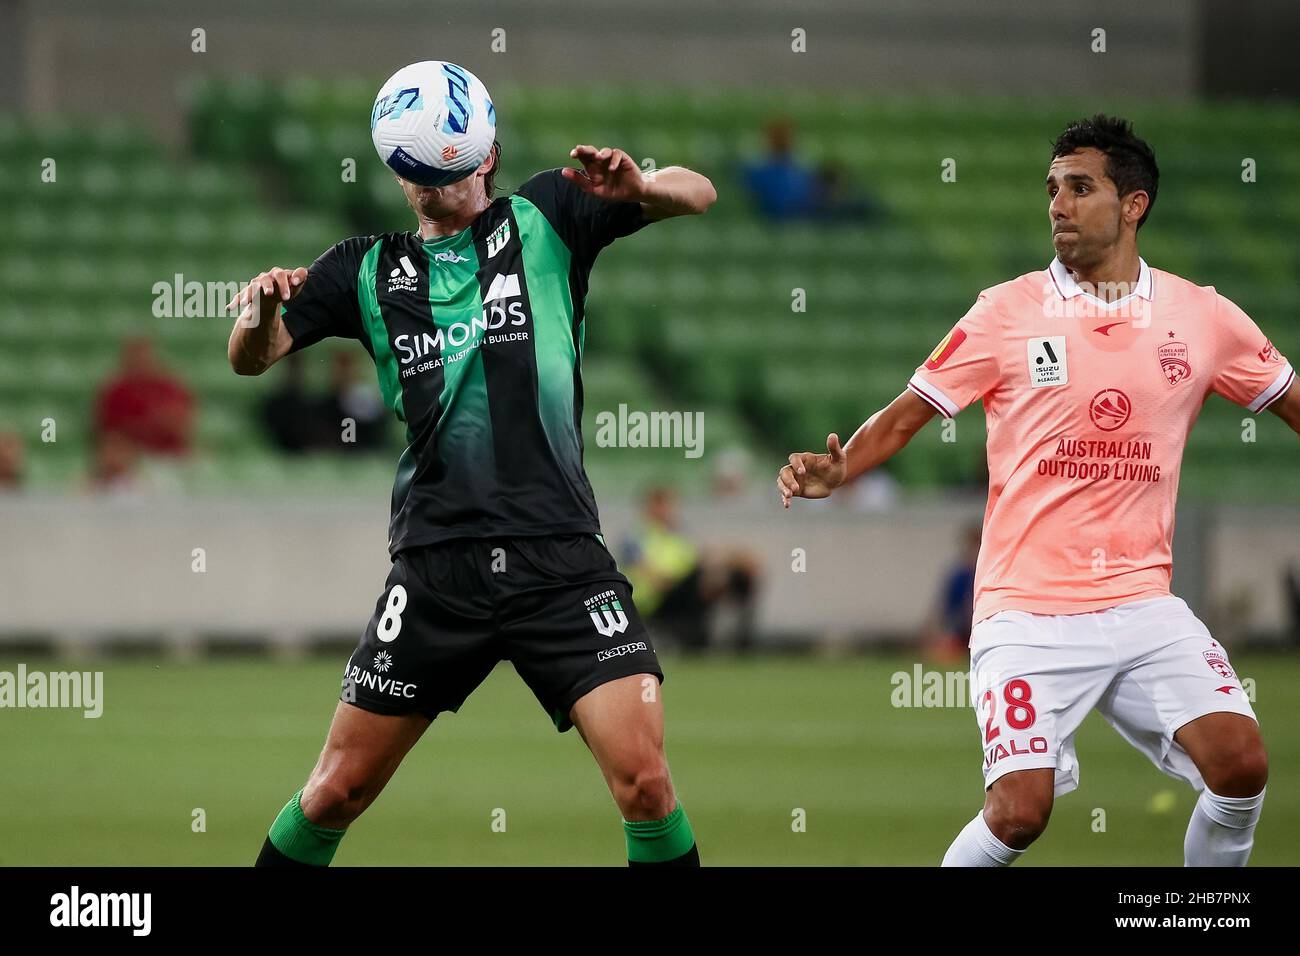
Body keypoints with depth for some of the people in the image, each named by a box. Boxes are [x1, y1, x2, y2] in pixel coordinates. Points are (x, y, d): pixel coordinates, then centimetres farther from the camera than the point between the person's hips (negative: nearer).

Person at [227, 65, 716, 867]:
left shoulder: (545, 220, 7)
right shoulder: (370, 269, 12)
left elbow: (696, 194, 0)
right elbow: (253, 358, 8)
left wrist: (640, 188, -24)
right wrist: (261, 311, -16)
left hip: (560, 557, -2)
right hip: (438, 567, 2)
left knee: (643, 778, -15)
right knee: (340, 788, 6)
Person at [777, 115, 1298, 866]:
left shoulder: (1204, 318, 4)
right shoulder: (1009, 313, -1)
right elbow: (908, 415, 1)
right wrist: (836, 472, -16)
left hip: (1142, 602, 2)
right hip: (1028, 610, -2)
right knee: (1019, 810, -16)